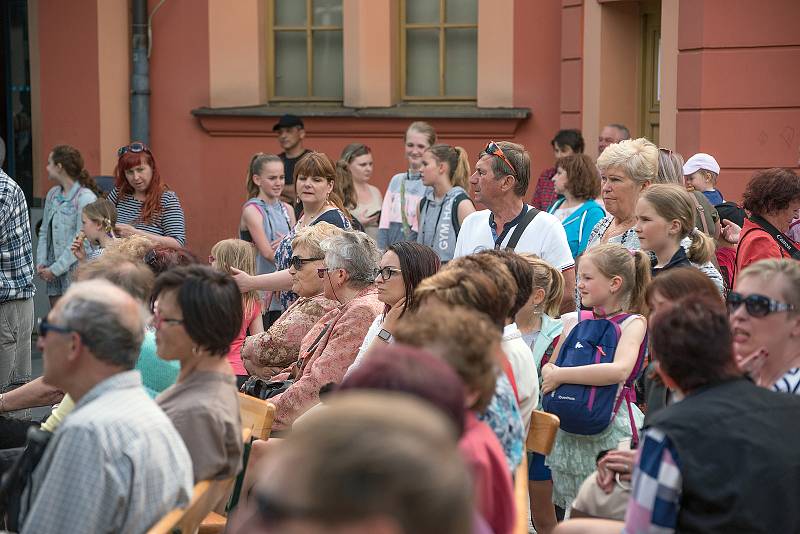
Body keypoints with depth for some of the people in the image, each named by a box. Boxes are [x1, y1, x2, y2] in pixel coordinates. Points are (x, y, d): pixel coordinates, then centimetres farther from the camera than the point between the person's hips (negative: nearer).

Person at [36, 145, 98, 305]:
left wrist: (55, 269, -13)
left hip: (75, 273, -7)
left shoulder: (86, 198, -12)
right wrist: (41, 262, 3)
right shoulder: (53, 194, 13)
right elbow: (44, 232, 18)